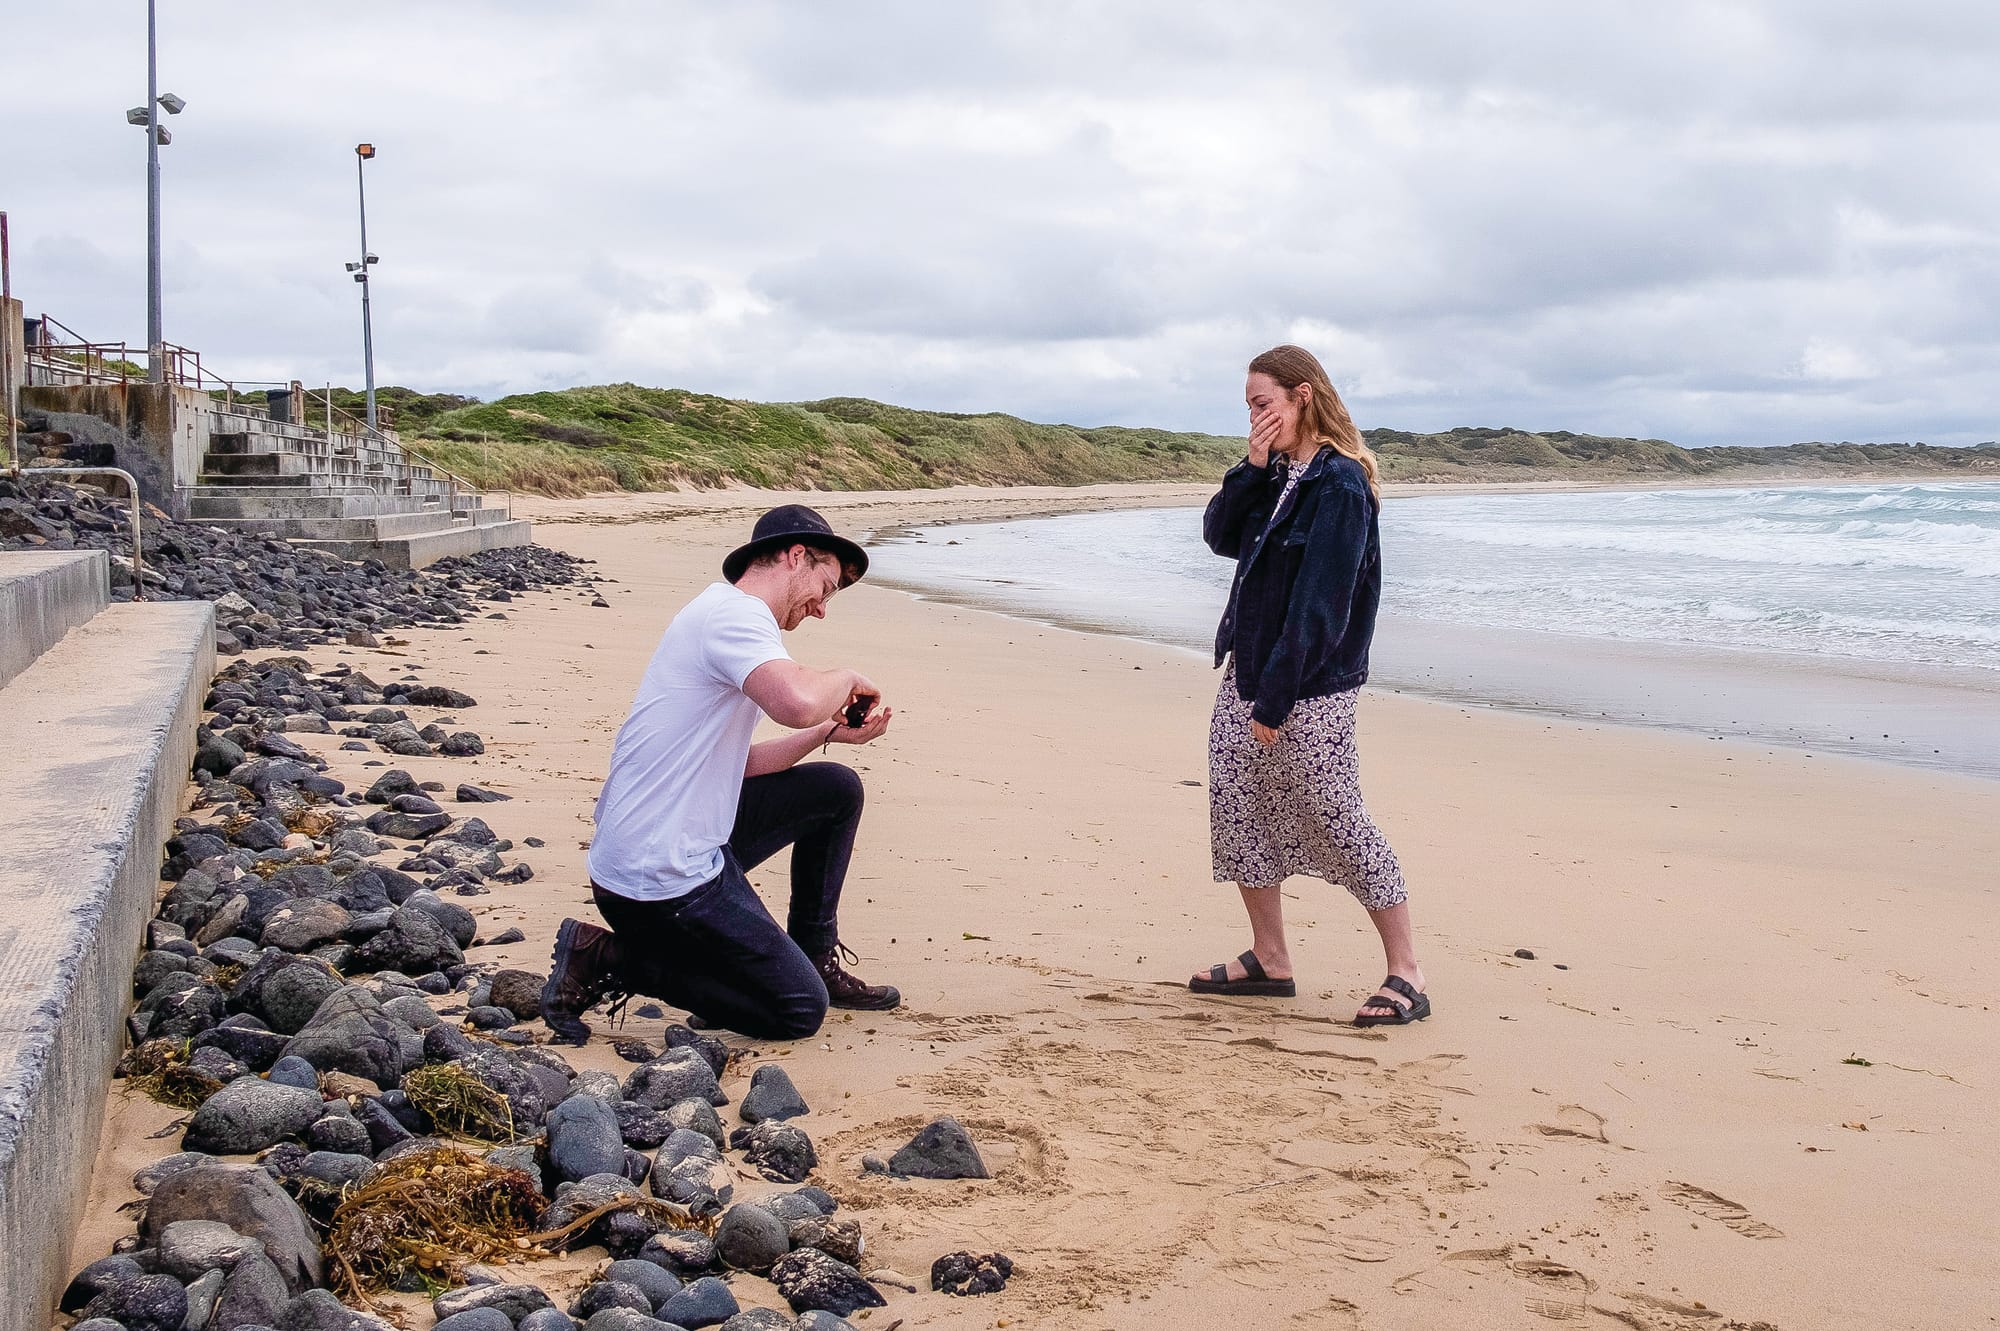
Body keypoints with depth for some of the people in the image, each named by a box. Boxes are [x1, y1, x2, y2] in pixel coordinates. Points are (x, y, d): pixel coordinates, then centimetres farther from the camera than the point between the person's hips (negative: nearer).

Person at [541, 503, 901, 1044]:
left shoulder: (727, 613, 16)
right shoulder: (734, 614, -16)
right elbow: (797, 702, -36)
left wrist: (831, 731, 10)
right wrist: (846, 679, -14)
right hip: (661, 878, -10)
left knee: (838, 788, 16)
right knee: (800, 1010, -2)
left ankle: (815, 958, 23)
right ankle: (609, 960, -2)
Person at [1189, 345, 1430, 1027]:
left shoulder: (1339, 484, -17)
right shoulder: (1276, 476, 10)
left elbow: (1318, 604, -21)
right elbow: (1221, 537, 6)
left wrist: (1275, 697, -20)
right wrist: (1252, 470, -7)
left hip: (1309, 689, -9)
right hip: (1247, 673, 9)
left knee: (1335, 822, -4)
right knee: (1237, 813, 10)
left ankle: (1406, 974, 7)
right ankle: (1269, 960, 22)